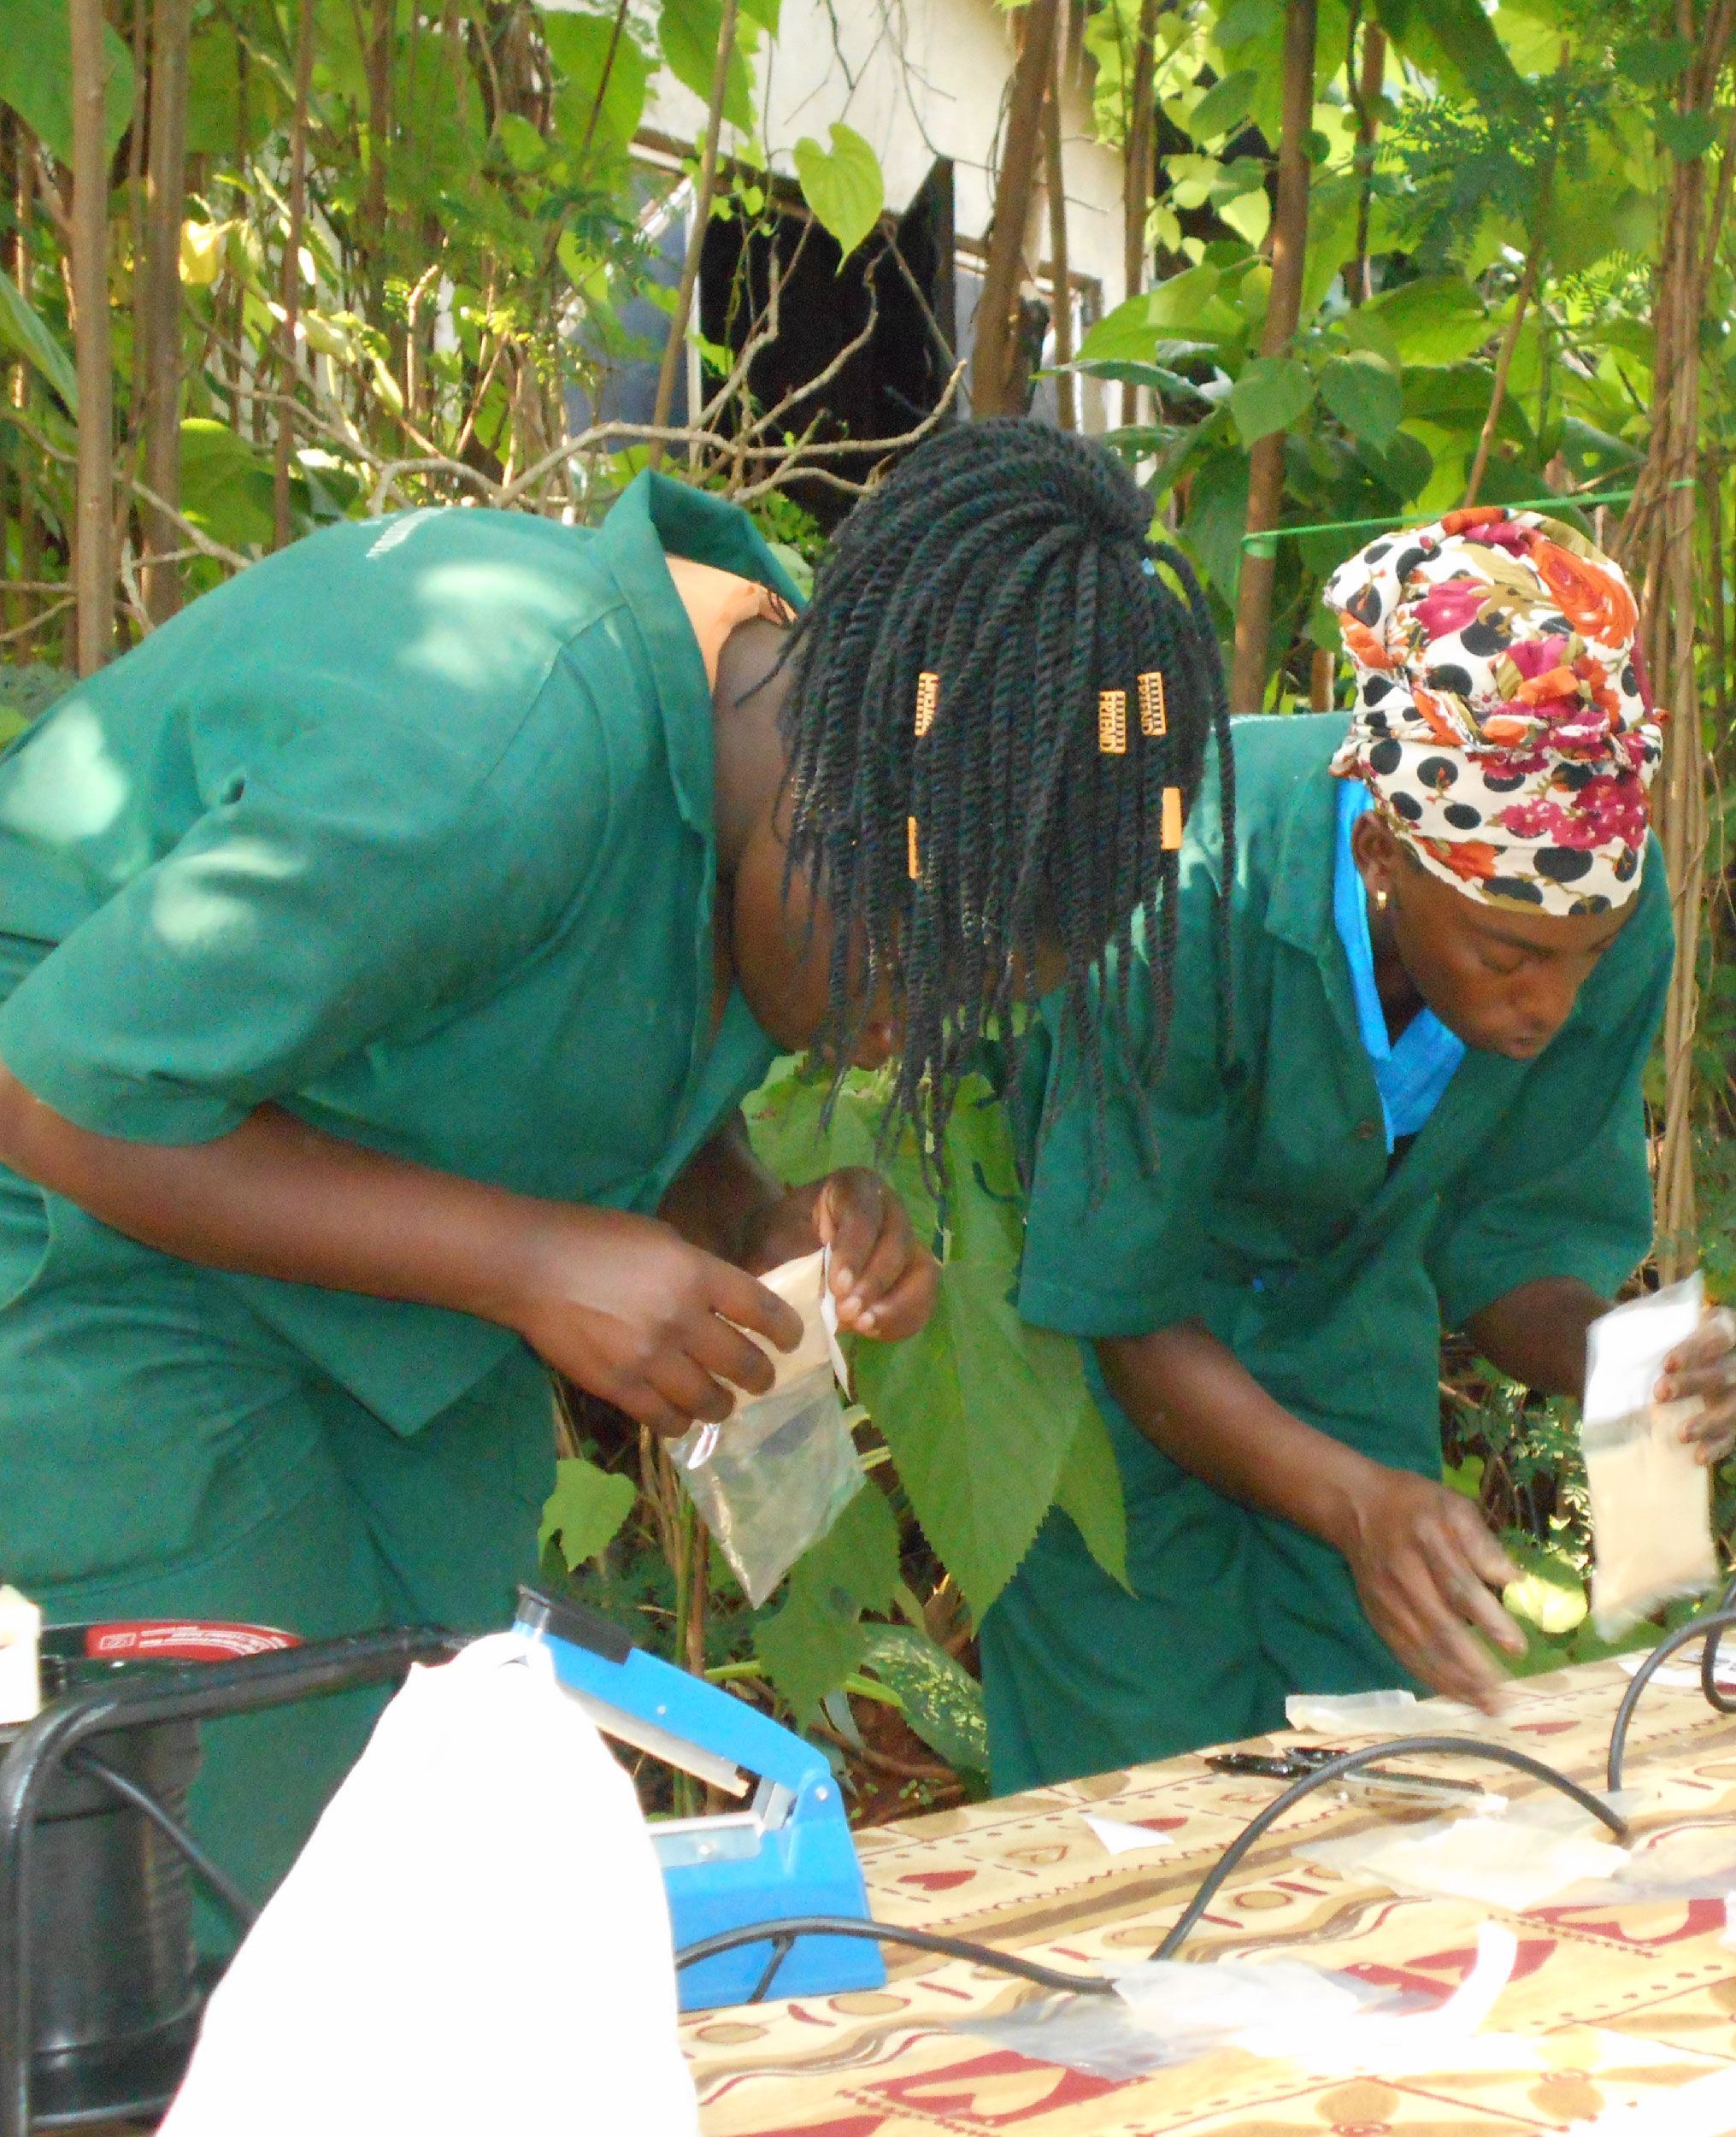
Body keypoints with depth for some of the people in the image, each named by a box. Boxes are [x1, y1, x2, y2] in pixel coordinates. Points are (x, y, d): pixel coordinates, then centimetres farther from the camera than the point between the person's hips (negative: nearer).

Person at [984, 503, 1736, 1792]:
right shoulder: (1190, 897, -37)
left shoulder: (1612, 911, -22)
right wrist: (1356, 1500, -42)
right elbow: (1129, 1313, -27)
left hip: (1343, 1300, 4)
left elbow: (1507, 1251, -9)